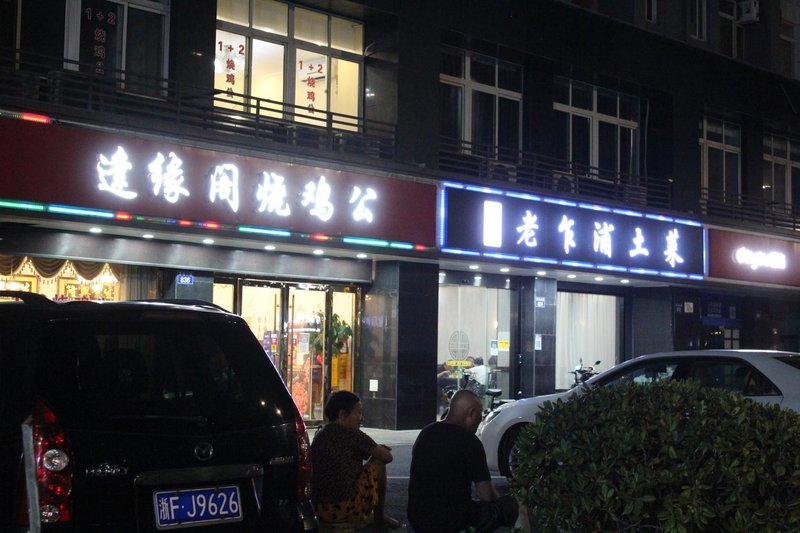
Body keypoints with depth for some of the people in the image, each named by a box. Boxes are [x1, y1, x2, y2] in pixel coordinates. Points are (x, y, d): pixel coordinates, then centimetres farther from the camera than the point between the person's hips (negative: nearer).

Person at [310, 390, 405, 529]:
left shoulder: (319, 435, 14)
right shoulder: (351, 434, -10)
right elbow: (387, 456, -3)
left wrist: (375, 449, 20)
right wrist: (378, 450, 19)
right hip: (346, 509, -8)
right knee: (379, 463, 7)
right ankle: (379, 517, 15)